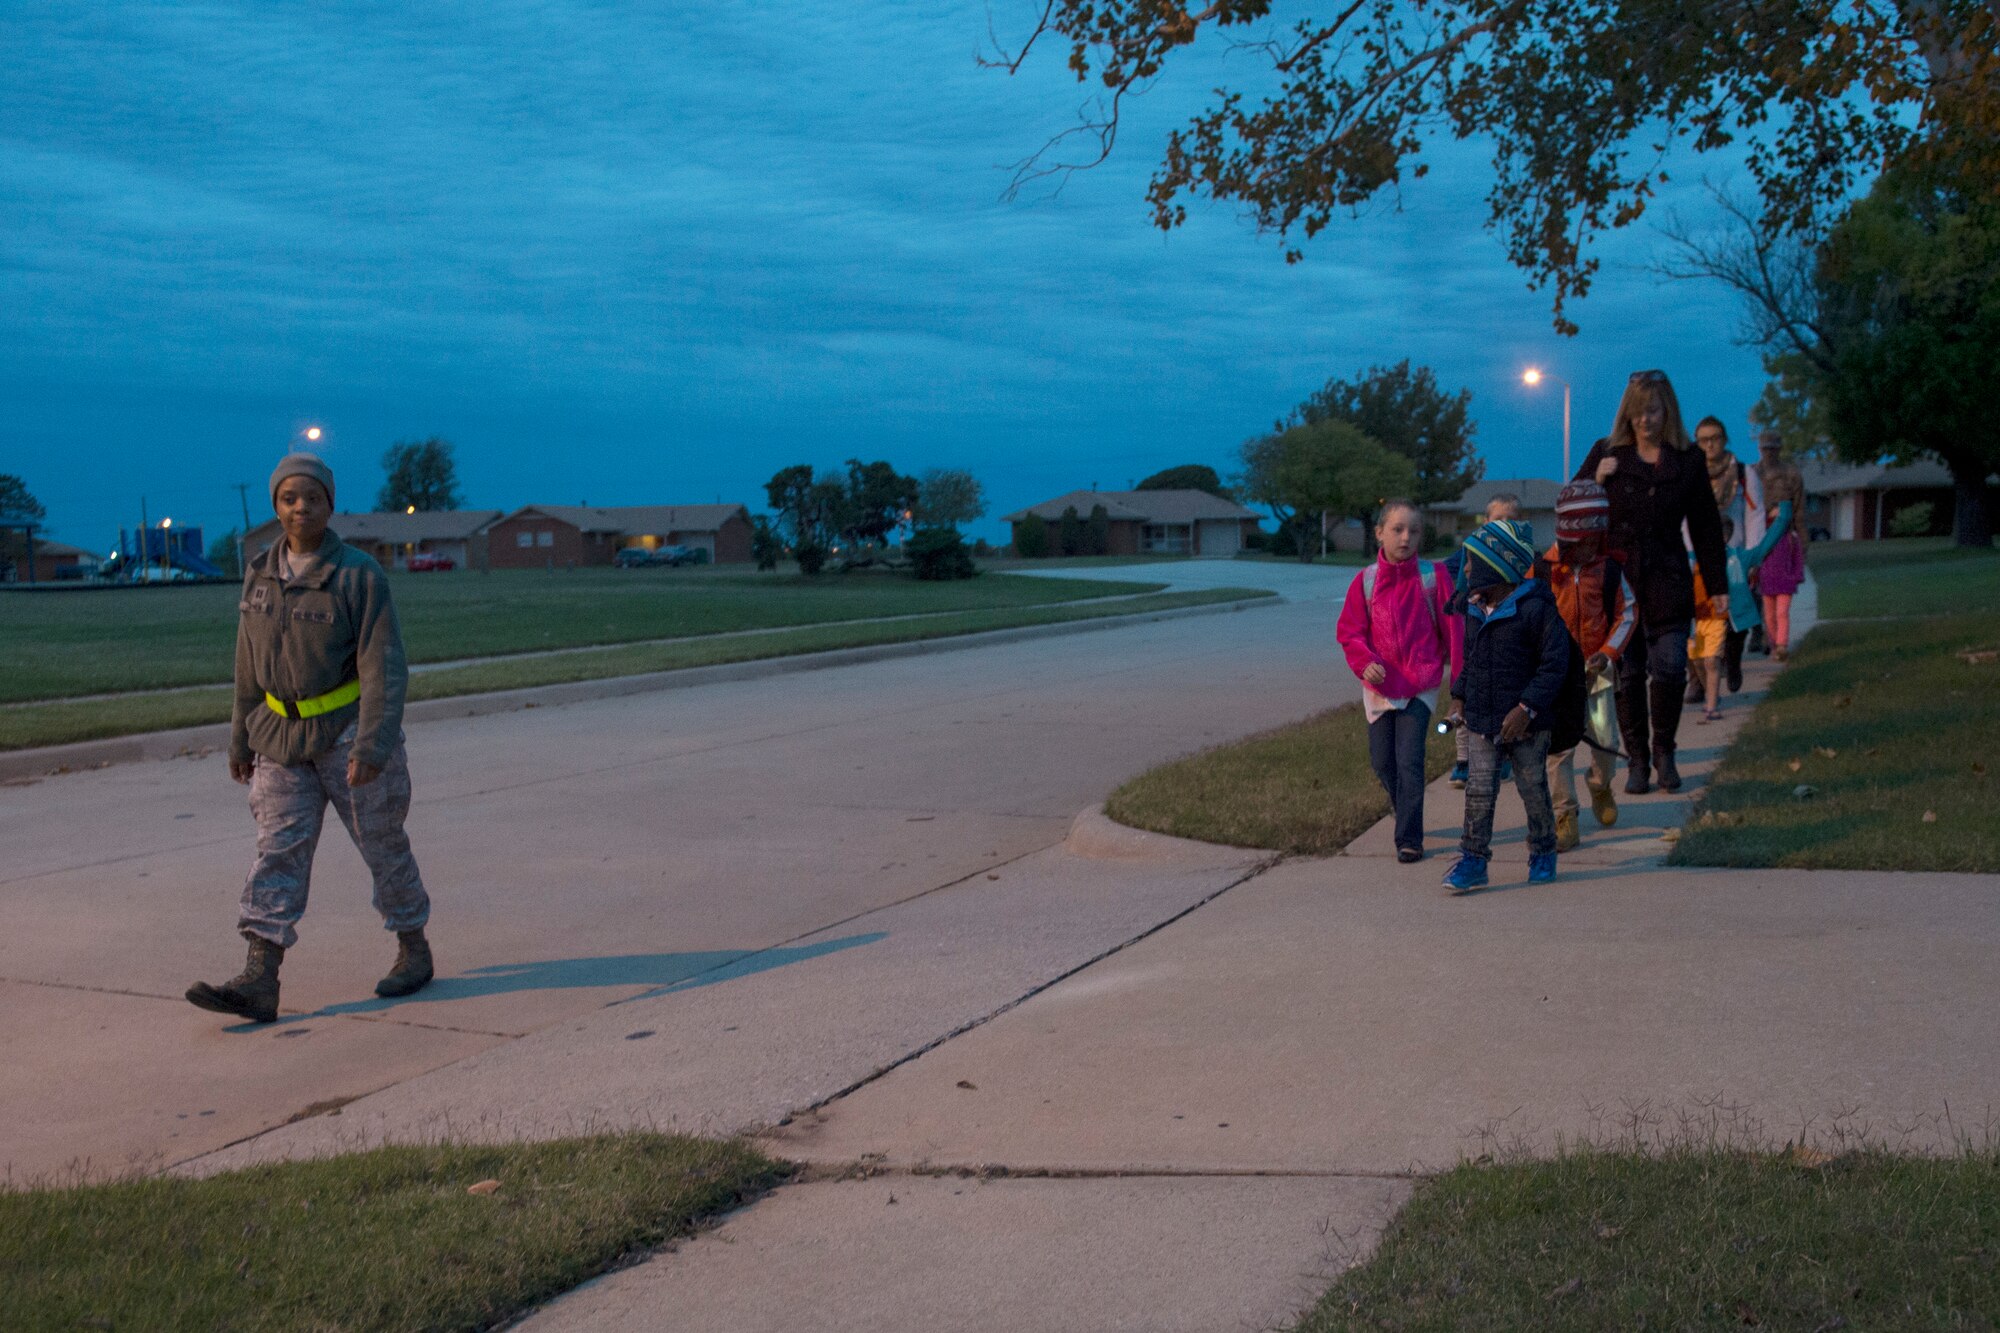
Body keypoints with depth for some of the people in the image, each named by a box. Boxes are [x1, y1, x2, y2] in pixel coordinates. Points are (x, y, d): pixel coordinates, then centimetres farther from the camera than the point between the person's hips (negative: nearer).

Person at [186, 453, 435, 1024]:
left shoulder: (358, 576, -13)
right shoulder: (262, 574, 4)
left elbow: (383, 669, -18)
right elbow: (250, 666, 12)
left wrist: (372, 747, -26)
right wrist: (241, 739, 14)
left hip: (349, 731, -4)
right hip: (283, 735, 5)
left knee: (383, 844, 7)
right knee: (278, 849, -6)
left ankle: (414, 951, 26)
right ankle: (258, 983, -12)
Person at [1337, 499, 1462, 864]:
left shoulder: (1433, 577, -5)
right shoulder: (1366, 580, -1)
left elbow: (1452, 629, -2)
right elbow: (1349, 631, 1)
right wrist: (1364, 662, -18)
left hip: (1419, 685, -3)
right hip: (1379, 684, 3)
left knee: (1409, 762, -10)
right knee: (1382, 762, 10)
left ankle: (1409, 839, -1)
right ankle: (1408, 819, 35)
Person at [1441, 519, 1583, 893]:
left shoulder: (1535, 608, -15)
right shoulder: (1475, 610, 8)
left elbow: (1555, 663, -15)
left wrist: (1526, 708, -20)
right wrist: (1459, 697, 11)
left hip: (1528, 723, -5)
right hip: (1482, 721, 5)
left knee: (1533, 788, 9)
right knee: (1478, 791, 1)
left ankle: (1543, 852, 27)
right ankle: (1473, 860, 6)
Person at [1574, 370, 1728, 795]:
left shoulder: (1688, 461, 6)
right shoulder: (1606, 453, 6)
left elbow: (1705, 528, 10)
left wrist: (1717, 585, 8)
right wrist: (1596, 480, -10)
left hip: (1667, 581, 0)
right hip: (1616, 579, 0)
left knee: (1669, 669, -7)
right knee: (1626, 673, 1)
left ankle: (1664, 752, 13)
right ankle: (1637, 760, 11)